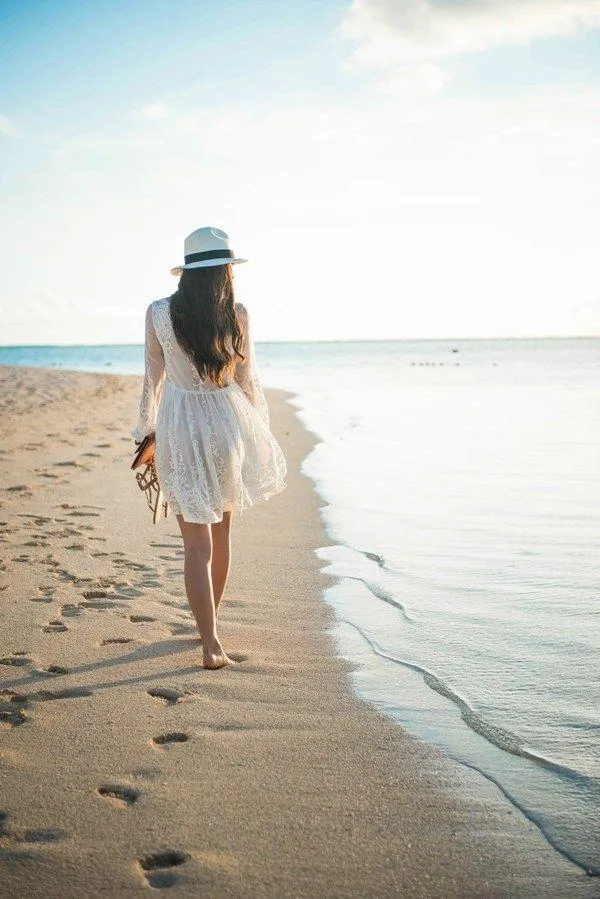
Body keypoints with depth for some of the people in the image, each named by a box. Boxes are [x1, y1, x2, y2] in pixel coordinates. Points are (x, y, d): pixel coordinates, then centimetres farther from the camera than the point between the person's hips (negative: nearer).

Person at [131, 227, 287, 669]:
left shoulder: (159, 313, -7)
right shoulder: (237, 315, -9)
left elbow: (154, 379, 2)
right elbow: (248, 380, -1)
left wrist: (147, 429, 16)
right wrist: (259, 432, 13)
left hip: (180, 430, -1)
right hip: (227, 424, 1)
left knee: (197, 540, 1)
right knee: (222, 530, 20)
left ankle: (211, 643, -5)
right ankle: (210, 622, 34)